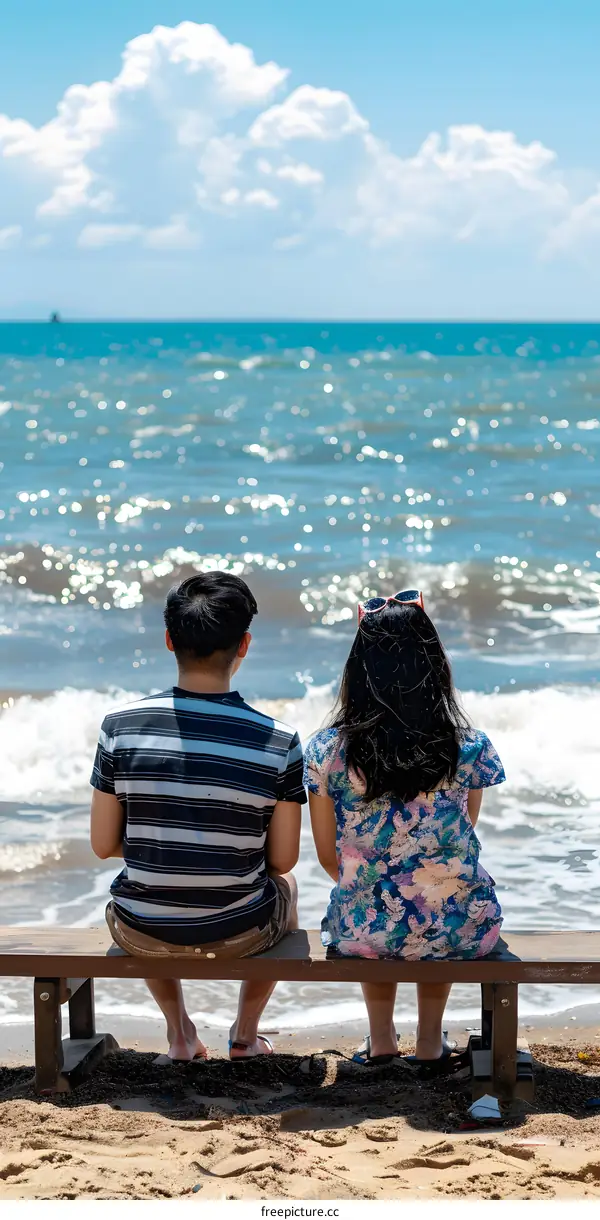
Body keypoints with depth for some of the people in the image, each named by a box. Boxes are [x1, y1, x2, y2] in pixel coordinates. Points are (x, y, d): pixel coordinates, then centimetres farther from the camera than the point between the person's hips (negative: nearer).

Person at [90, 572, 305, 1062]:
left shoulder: (121, 726, -13)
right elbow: (282, 859, -7)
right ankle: (246, 1034, 40)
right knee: (286, 886, 37)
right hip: (240, 934, -1)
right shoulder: (279, 741, -15)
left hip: (141, 935, 1)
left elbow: (104, 845, -4)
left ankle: (180, 1032, 40)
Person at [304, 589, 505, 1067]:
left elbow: (329, 855, 2)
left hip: (363, 934, 0)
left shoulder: (326, 751, -11)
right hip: (459, 935, 0)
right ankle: (430, 1041, 43)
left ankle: (381, 1038, 44)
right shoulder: (471, 748, -9)